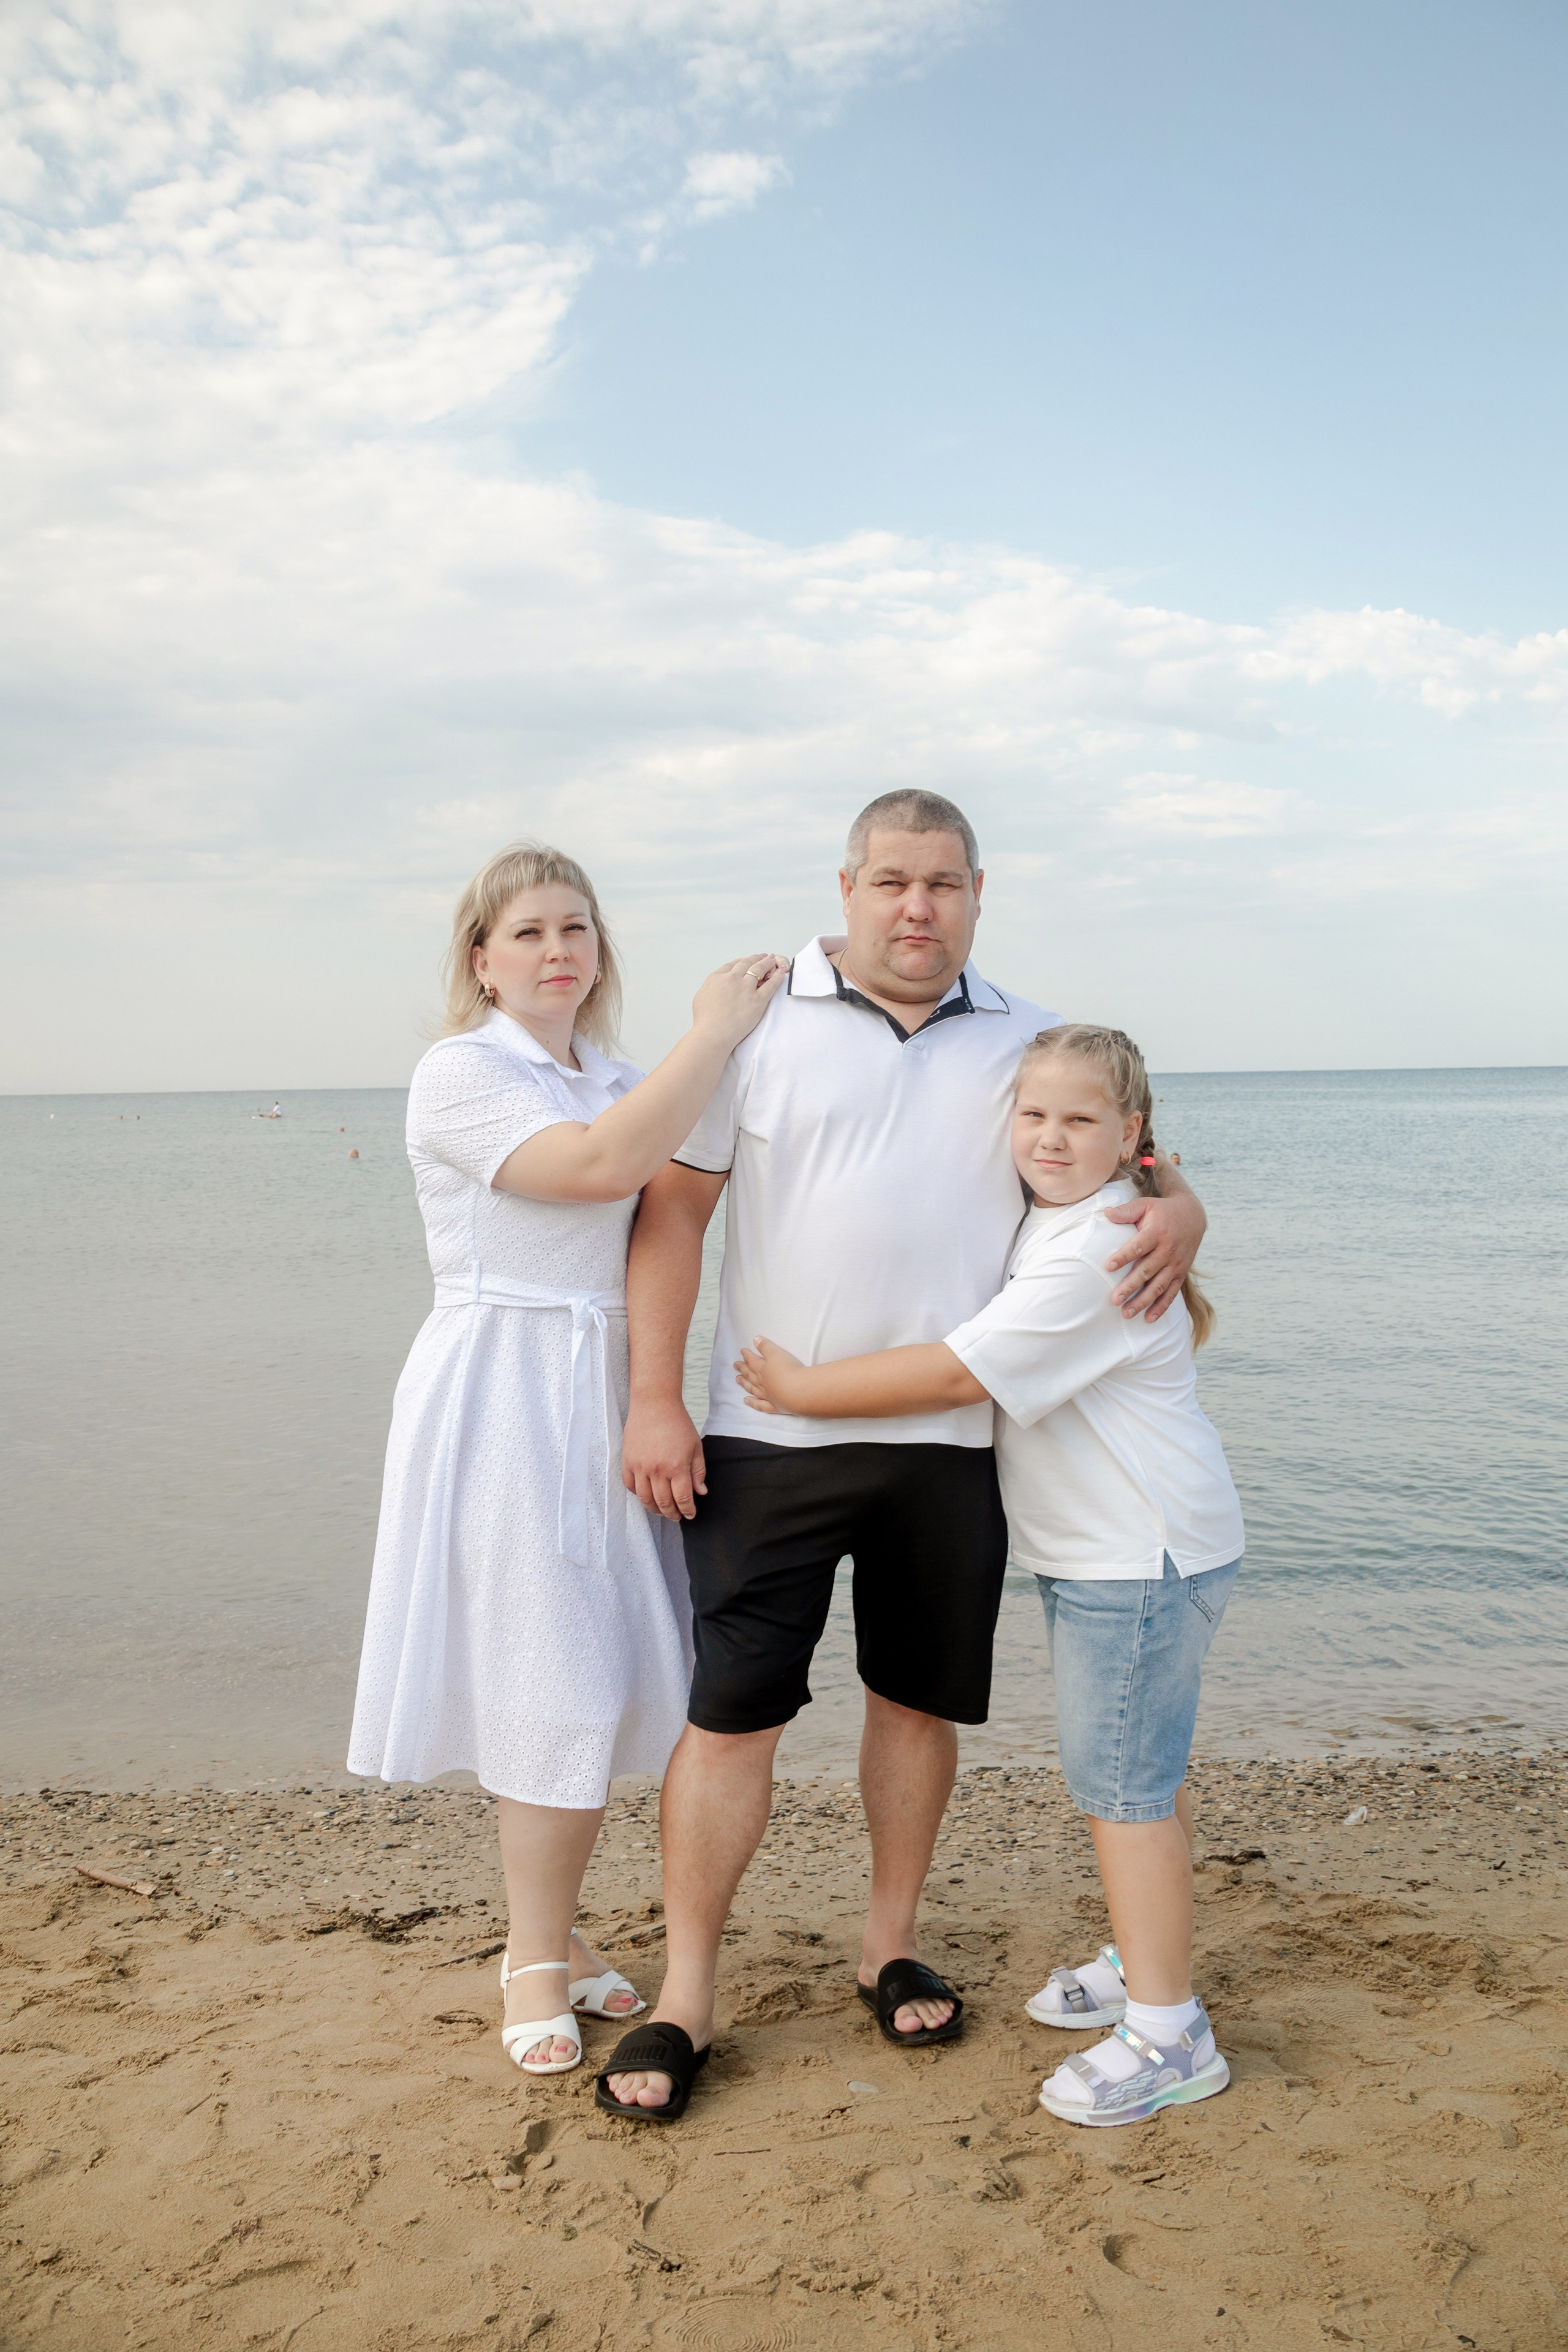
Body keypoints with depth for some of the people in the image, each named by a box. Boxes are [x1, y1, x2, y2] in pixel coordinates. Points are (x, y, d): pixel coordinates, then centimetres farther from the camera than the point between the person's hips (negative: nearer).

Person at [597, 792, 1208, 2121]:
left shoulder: (1026, 1043, 9)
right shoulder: (758, 1020, 0)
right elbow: (674, 1208, -2)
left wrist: (1179, 1211, -10)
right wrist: (654, 1401, -8)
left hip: (952, 1441, 3)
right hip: (769, 1432, -2)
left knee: (921, 1698, 13)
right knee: (732, 1709, 0)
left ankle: (892, 1944, 33)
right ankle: (686, 1996, 14)